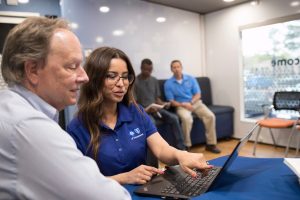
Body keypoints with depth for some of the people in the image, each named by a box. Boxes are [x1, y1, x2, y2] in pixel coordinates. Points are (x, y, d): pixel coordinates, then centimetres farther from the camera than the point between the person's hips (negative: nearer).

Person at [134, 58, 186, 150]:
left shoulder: (154, 80, 12)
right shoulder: (134, 82, -6)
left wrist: (163, 104, -5)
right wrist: (146, 110, -23)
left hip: (155, 109, 5)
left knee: (174, 118, -18)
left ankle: (181, 147, -12)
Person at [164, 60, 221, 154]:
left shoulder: (191, 79, 5)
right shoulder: (168, 83, -3)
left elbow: (198, 94, 2)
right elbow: (171, 101, -5)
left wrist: (190, 103, -17)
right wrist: (183, 105, -20)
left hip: (195, 103, 3)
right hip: (181, 105, -3)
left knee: (210, 116, -20)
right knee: (186, 118, -36)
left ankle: (211, 144, -7)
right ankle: (186, 146, -20)